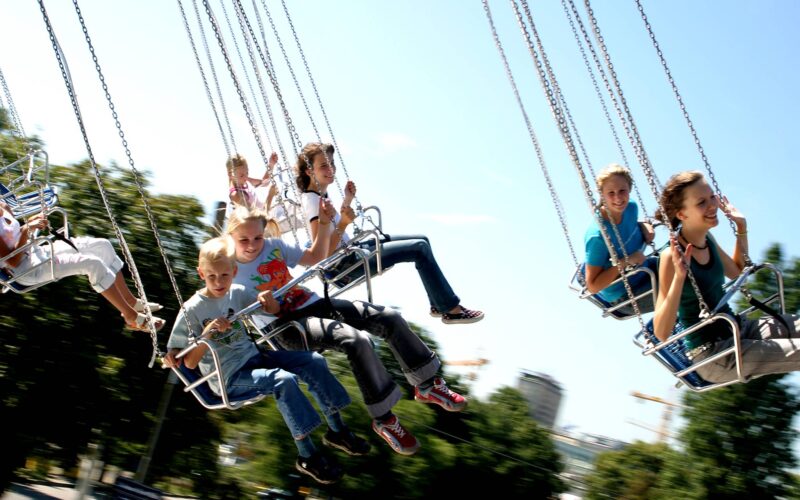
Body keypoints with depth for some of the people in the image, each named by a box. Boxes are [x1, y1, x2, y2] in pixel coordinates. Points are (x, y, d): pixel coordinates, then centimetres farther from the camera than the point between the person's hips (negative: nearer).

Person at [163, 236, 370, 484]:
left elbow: (273, 311, 15)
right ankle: (307, 456, -20)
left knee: (314, 361, -6)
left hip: (254, 356, 7)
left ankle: (336, 430, 7)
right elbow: (189, 363, -12)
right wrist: (206, 336, -29)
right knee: (283, 380, -30)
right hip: (230, 377, -7)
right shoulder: (192, 310, -12)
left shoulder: (237, 293, 2)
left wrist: (268, 300, -9)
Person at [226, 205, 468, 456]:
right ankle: (383, 419, -16)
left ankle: (426, 384, 14)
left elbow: (315, 257, 14)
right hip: (287, 327, -7)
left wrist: (324, 224, 0)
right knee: (357, 341, -32)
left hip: (312, 303, 7)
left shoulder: (273, 245, 4)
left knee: (390, 318, -5)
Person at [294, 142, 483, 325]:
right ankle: (451, 310, -5)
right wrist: (344, 223, -37)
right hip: (346, 265, -11)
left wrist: (347, 200, 10)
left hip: (351, 249, 11)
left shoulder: (322, 194, 7)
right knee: (420, 249, -15)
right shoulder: (312, 202, -22)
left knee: (422, 240, 11)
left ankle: (438, 304, 13)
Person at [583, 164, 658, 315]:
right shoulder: (597, 236, -32)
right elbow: (593, 286, -29)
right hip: (623, 297, -8)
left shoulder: (631, 207, -11)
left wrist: (644, 226, -8)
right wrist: (625, 262, -35)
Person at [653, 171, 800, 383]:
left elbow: (737, 272, 25)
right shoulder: (673, 256, -21)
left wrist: (741, 228, 14)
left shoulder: (707, 238, 3)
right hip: (711, 354, -8)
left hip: (738, 330, 9)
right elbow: (661, 333, -27)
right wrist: (679, 276, -35)